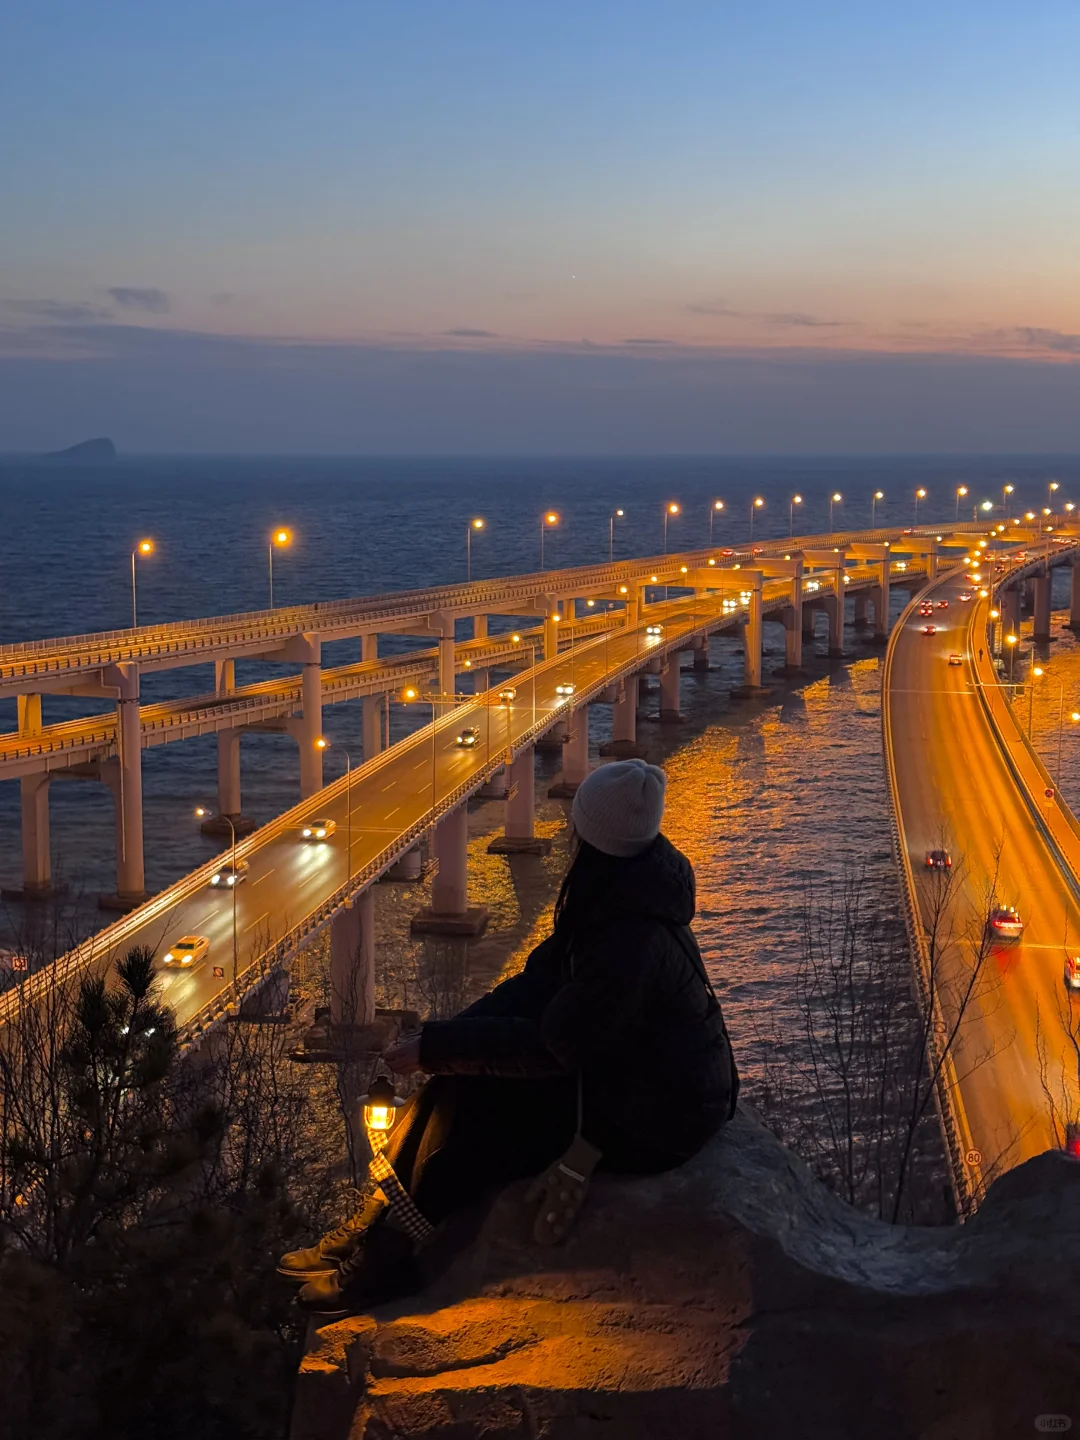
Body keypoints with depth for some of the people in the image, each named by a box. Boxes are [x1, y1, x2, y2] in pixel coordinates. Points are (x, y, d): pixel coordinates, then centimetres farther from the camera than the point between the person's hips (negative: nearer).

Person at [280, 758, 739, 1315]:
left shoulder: (632, 944, -32)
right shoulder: (610, 897, -1)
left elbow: (549, 1047, -26)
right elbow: (542, 978, 5)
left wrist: (435, 1048, -18)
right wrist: (449, 1033, -6)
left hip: (650, 1122, -9)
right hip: (619, 1068, 9)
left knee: (467, 1110, -13)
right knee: (456, 1085, 0)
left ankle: (388, 1261, 1)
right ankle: (373, 1227, 7)